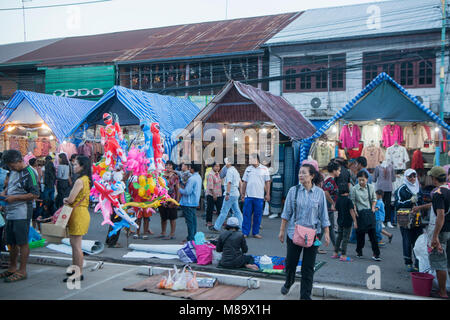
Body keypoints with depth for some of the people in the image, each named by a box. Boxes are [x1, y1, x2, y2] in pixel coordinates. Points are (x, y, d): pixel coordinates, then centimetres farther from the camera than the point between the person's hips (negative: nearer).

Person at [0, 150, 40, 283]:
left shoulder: (29, 173, -12)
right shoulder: (13, 172, 13)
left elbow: (35, 194, -16)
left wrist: (14, 198, -16)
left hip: (22, 213, -8)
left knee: (22, 243, -1)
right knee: (12, 242, 16)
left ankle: (22, 271, 6)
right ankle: (12, 268, 28)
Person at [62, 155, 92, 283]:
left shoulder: (79, 181, -17)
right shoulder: (87, 180, 14)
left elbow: (70, 199, -19)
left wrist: (65, 199, 4)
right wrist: (68, 200, -1)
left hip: (78, 214, -10)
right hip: (82, 213, 10)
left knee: (76, 245, -5)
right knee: (74, 244, 18)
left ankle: (79, 274, 1)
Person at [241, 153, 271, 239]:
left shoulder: (264, 169, 4)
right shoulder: (248, 169, 10)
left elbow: (267, 182, 4)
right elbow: (244, 182, 13)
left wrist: (267, 194, -2)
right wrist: (242, 193, 10)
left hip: (259, 196, -1)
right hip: (248, 196, 1)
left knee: (258, 215, 4)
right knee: (247, 214, 1)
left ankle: (255, 233, 15)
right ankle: (245, 232, 8)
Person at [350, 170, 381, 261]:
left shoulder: (371, 187, 4)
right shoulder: (354, 189, -4)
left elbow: (374, 199, 15)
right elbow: (352, 202, -1)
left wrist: (373, 208, 1)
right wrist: (355, 212, -11)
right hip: (359, 213, -2)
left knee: (372, 232, -2)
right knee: (360, 233, 4)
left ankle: (376, 254, 2)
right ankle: (359, 251, 22)